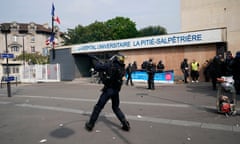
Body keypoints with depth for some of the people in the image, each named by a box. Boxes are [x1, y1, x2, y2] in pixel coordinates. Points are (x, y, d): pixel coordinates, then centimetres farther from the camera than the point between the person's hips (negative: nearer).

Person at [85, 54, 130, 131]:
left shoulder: (110, 65, -10)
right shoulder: (122, 68, 5)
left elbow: (97, 67, -5)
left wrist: (98, 63, 16)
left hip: (108, 89, -5)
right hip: (116, 90, 5)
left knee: (98, 107, 7)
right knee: (116, 107, 21)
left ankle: (90, 125, 17)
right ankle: (125, 124, 15)